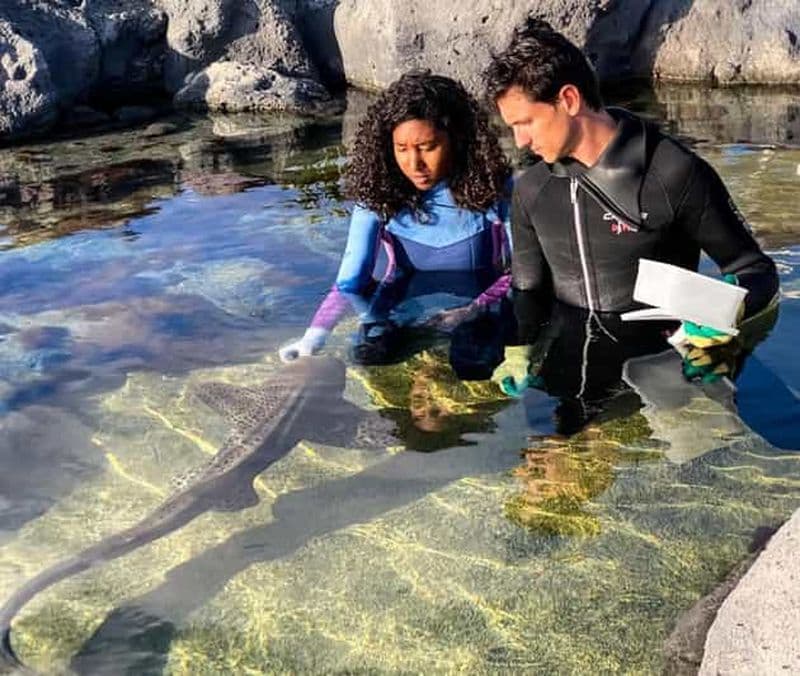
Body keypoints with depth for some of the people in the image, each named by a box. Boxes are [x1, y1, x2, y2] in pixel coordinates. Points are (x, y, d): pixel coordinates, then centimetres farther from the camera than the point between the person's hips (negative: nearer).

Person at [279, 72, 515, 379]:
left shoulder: (491, 187, -13)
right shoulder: (379, 193, -11)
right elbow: (350, 280, -13)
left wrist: (477, 308, -25)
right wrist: (314, 336, -31)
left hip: (477, 314, -1)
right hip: (400, 316, 1)